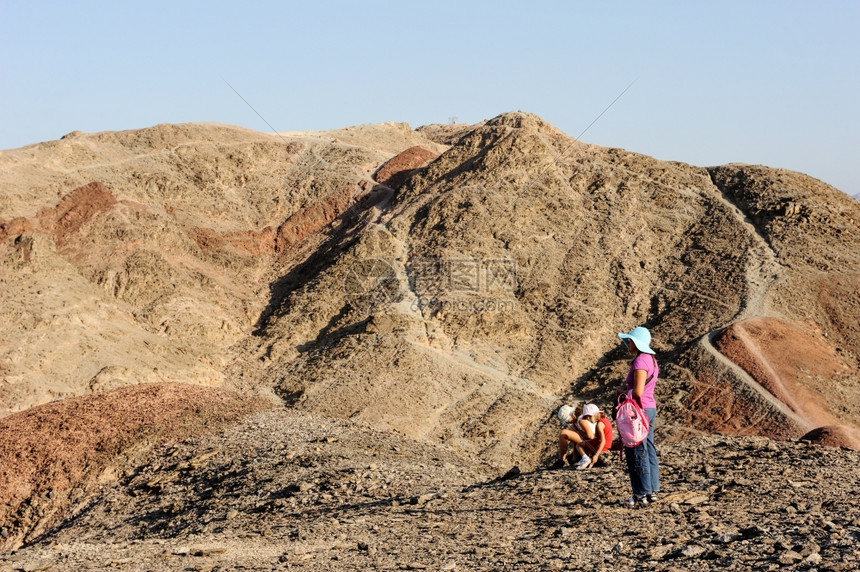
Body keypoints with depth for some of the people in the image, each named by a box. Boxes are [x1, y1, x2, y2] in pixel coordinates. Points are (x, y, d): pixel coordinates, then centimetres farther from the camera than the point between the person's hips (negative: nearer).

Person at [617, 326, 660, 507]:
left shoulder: (640, 361, -17)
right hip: (650, 408, 10)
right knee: (648, 450, 13)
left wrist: (623, 391, -5)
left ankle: (641, 495, 0)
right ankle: (652, 490, 18)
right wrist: (627, 389, 9)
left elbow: (637, 391, -23)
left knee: (637, 453, -4)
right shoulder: (650, 359, 14)